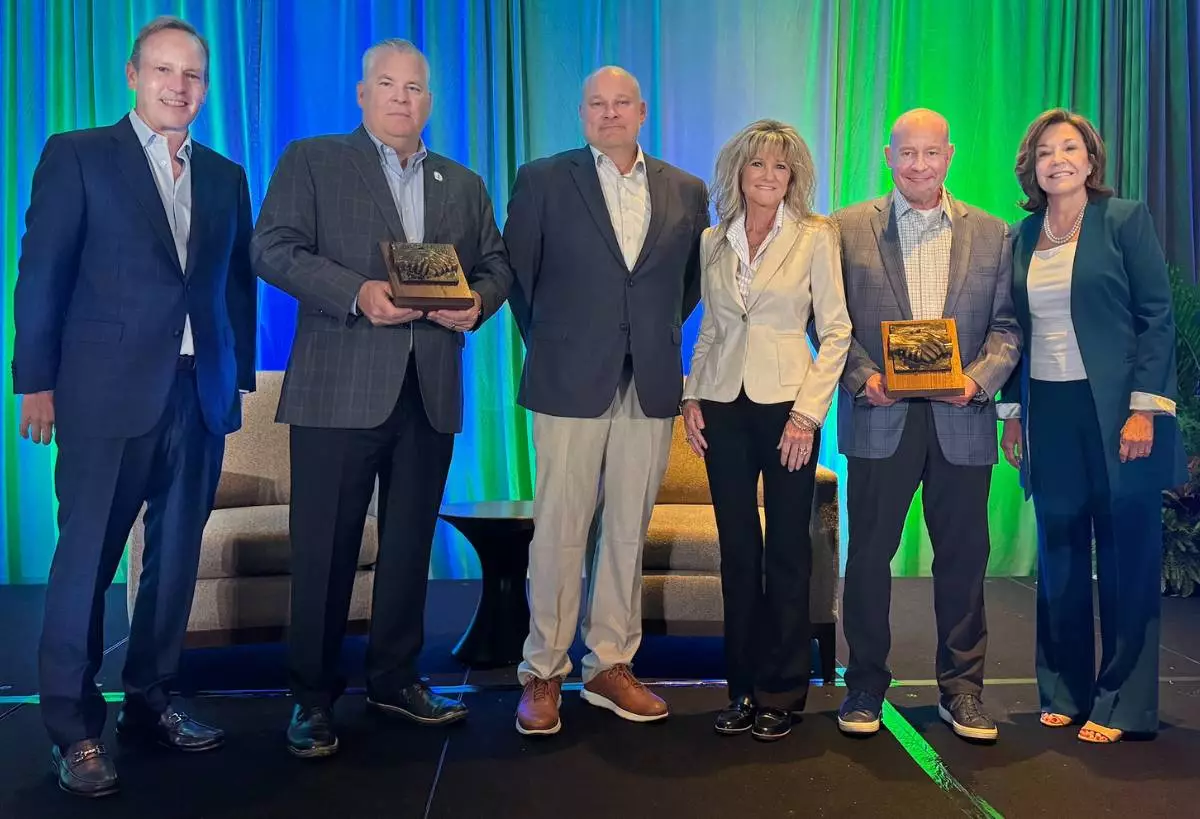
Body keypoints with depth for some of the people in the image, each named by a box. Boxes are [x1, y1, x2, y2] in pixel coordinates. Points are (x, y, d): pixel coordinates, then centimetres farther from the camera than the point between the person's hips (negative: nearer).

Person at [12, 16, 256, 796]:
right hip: (108, 390, -4)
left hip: (200, 394, 4)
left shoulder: (226, 176, 13)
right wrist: (37, 381, -6)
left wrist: (240, 378, 8)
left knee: (177, 558, 10)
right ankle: (74, 728, 13)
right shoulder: (77, 155, 2)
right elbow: (42, 275, -1)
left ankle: (150, 702, 24)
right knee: (87, 557, 2)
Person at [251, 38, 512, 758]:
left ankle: (395, 678, 26)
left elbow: (496, 263, 17)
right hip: (338, 390, -4)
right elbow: (272, 249, -5)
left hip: (431, 393, 4)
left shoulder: (465, 185, 19)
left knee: (411, 545, 11)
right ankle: (313, 697, 14)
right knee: (325, 548, 1)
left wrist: (478, 301, -6)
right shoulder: (311, 161, 6)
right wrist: (357, 292, -18)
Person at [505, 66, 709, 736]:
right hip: (571, 380, -3)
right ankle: (544, 673, 11)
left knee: (630, 530, 8)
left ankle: (611, 665, 20)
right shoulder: (543, 180, 2)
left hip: (651, 385, 3)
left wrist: (663, 336, 12)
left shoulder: (687, 192, 10)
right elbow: (516, 271, 6)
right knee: (560, 529, 0)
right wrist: (546, 344, 8)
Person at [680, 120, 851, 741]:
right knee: (736, 549, 7)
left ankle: (782, 692, 14)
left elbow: (835, 330, -4)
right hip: (724, 406, 3)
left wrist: (808, 411, -11)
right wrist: (692, 396, 4)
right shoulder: (713, 242, 11)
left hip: (787, 405, -3)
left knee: (787, 550, 2)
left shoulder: (816, 237, 0)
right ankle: (743, 686, 19)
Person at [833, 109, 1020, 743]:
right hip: (879, 417, -1)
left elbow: (1007, 325, 7)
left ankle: (961, 689, 22)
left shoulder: (991, 234, 10)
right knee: (869, 554, 4)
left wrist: (978, 378, -11)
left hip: (961, 419, 2)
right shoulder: (847, 229, 6)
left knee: (964, 558, 7)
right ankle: (865, 685, 20)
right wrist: (863, 376, -12)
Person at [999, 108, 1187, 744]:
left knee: (1126, 558, 2)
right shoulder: (1022, 237, 10)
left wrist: (1145, 408, -13)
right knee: (1059, 555, 9)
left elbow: (1156, 317, -6)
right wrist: (1012, 413, 8)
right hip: (1048, 413, 4)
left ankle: (1121, 704, 12)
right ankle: (1065, 692, 21)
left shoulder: (1125, 220, -2)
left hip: (1115, 410, -4)